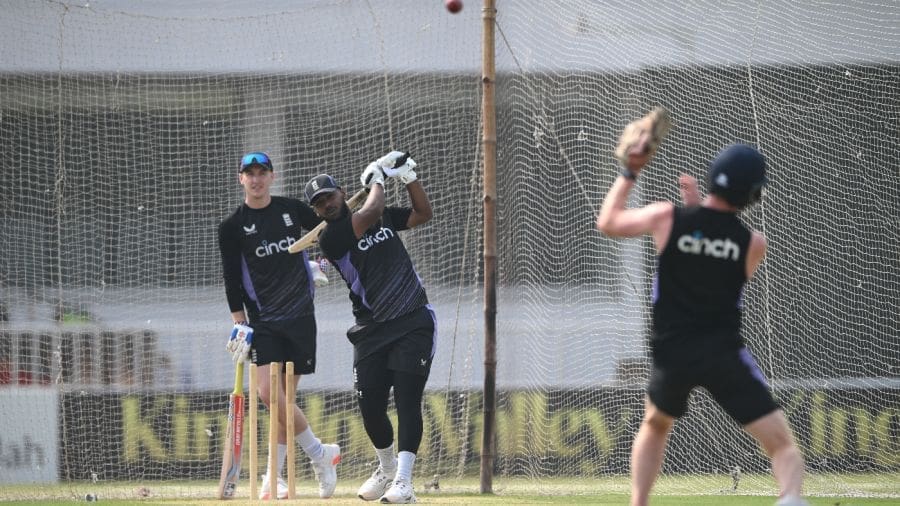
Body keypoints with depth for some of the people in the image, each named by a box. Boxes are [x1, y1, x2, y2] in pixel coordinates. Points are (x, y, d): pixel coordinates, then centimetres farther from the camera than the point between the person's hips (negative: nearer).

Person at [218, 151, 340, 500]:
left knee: (282, 397, 0)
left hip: (300, 316, 1)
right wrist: (239, 323, -5)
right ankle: (319, 453, -1)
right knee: (269, 393, -15)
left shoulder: (292, 209, 5)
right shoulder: (232, 227, 1)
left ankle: (274, 477, 7)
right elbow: (232, 279, 0)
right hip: (263, 320, -1)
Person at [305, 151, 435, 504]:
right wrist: (376, 180, 2)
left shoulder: (383, 218, 11)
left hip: (414, 322, 1)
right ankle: (386, 468, 27)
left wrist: (408, 177, 6)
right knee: (370, 406, -2)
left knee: (407, 399, -13)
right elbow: (371, 213, -15)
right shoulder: (329, 239, -6)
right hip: (372, 330, -1)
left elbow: (423, 214, 18)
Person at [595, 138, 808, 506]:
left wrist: (629, 172, 21)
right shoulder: (754, 244, -4)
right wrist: (697, 206, 15)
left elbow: (607, 223, 12)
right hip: (724, 355, -2)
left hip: (672, 353, 2)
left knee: (655, 425, 32)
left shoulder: (668, 219, -4)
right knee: (783, 446, -4)